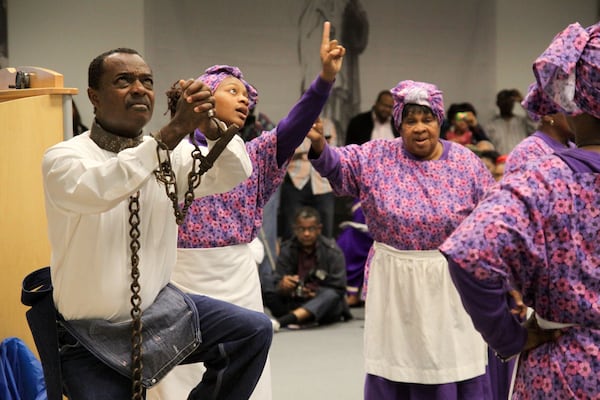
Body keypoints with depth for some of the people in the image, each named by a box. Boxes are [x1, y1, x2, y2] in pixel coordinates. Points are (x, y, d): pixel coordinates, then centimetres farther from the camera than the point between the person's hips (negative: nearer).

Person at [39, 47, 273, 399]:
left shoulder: (171, 153, 2)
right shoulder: (63, 158, -14)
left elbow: (234, 176, -9)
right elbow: (96, 191, -35)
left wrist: (210, 126, -29)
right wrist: (173, 132, -42)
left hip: (160, 308, 4)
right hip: (93, 336, -4)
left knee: (254, 331, -12)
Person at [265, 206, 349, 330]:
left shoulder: (332, 251, -8)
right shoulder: (287, 250, -2)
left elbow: (339, 289, -9)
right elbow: (277, 286, -9)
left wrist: (314, 293, -27)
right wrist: (283, 286, -34)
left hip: (327, 306, -3)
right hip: (295, 303, 3)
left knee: (330, 295, -38)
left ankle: (280, 321, -55)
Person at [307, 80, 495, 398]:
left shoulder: (466, 163, -1)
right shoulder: (375, 158, -1)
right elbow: (335, 163, -13)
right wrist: (316, 141, -35)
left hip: (450, 288, 0)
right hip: (394, 287, 1)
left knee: (455, 373, 5)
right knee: (394, 370, 8)